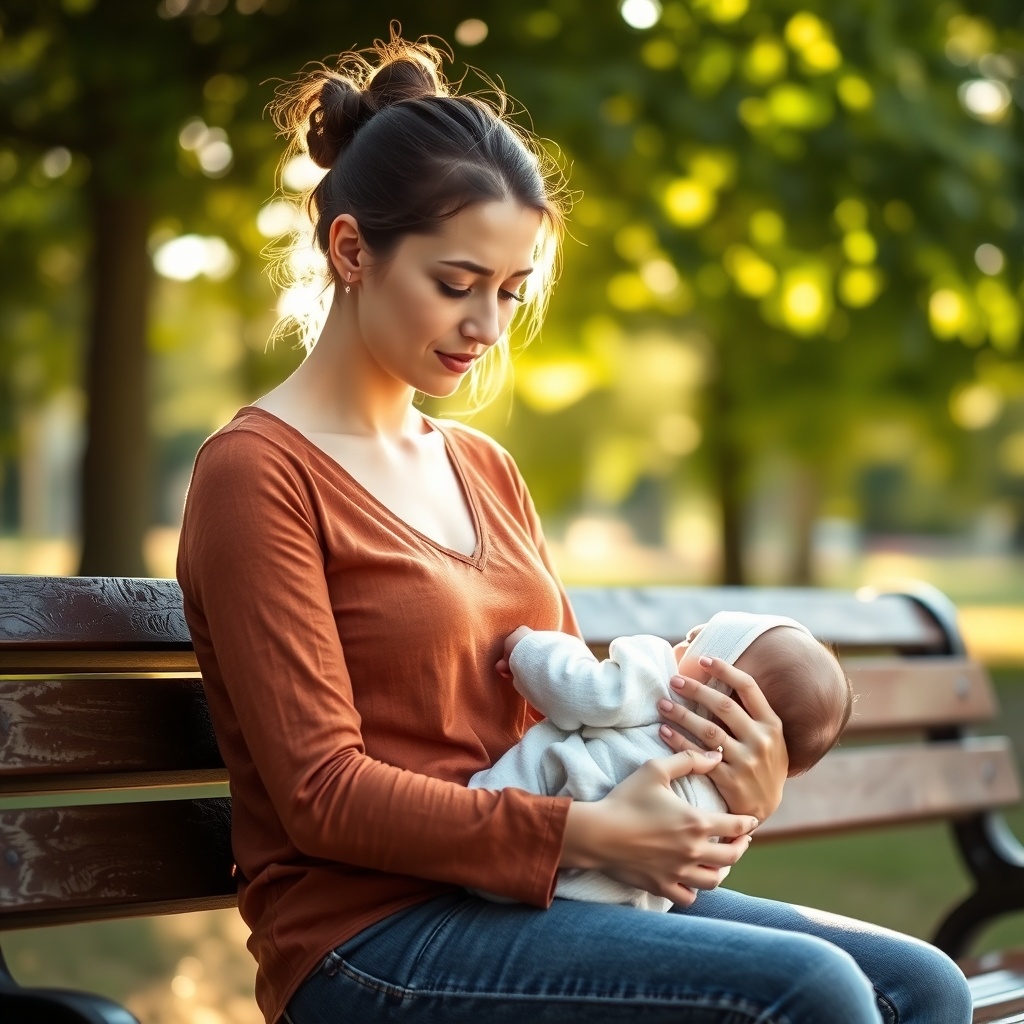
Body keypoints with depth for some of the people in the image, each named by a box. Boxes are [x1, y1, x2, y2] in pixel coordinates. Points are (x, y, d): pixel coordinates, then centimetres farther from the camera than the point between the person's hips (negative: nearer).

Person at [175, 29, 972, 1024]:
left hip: (511, 896, 7)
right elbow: (321, 793, -12)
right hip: (368, 933, -7)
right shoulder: (257, 472, -6)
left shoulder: (484, 469, 19)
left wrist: (737, 783, -5)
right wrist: (583, 834, -19)